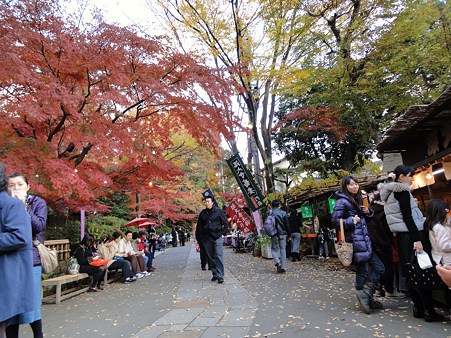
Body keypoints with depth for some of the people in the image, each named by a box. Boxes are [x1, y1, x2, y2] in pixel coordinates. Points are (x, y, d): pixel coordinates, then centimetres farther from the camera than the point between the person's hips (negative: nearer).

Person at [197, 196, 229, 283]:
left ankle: (220, 276, -9)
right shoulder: (202, 213, 9)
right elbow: (199, 227, 14)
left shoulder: (218, 211, 0)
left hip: (217, 237, -3)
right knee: (211, 257, 8)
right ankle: (215, 274, 18)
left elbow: (226, 223, 5)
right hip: (207, 238, 4)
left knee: (219, 256, -11)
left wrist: (223, 233, -1)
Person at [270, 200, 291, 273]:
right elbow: (287, 225, 0)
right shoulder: (283, 213, -2)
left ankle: (277, 262, -13)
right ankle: (283, 267, 5)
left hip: (274, 235, 0)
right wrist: (289, 234, 10)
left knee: (274, 249, 11)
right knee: (283, 250, 8)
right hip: (282, 234, 0)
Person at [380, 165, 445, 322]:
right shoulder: (402, 191, -11)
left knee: (411, 272, 10)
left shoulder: (391, 193, 17)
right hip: (411, 235, -9)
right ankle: (429, 311, 0)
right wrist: (417, 239, -20)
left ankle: (418, 308, 16)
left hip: (401, 235, 9)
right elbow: (407, 216, -18)